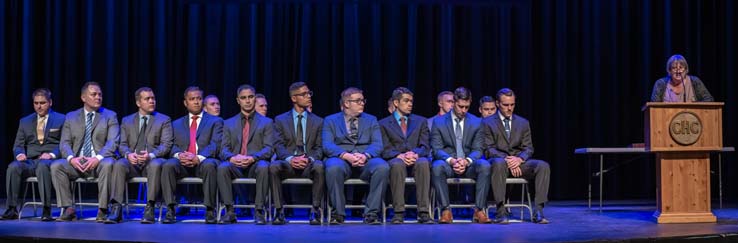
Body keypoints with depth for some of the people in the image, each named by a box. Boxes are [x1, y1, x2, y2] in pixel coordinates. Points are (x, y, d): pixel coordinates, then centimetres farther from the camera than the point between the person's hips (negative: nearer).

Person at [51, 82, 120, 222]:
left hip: (100, 162, -3)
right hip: (77, 163, 3)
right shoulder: (71, 117, 15)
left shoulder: (110, 116, 7)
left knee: (108, 164, -36)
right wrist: (71, 158, -17)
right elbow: (64, 143, 6)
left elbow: (113, 142, -6)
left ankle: (102, 210, -27)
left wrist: (98, 158, -24)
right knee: (56, 166, -24)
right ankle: (68, 209, -18)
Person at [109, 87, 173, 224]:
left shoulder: (164, 120, 10)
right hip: (132, 161, 2)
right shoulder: (127, 121, 18)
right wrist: (128, 154, -15)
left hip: (153, 161, -2)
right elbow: (122, 145, 9)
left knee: (156, 165, -37)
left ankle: (149, 209, -37)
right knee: (119, 165, -31)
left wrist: (151, 155, -21)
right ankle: (117, 210, -33)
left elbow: (166, 145, -1)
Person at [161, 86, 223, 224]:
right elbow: (172, 146, 11)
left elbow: (215, 145, 0)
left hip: (204, 162, -2)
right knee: (168, 165, -31)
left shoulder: (215, 121, 15)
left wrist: (199, 158, -18)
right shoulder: (176, 124, 25)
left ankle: (210, 210, -31)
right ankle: (170, 210, -29)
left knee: (209, 165, -38)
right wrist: (179, 155, -14)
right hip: (182, 163, 2)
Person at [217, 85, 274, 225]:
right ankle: (229, 211, -26)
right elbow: (224, 149, 7)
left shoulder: (266, 122, 12)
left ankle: (259, 211, -30)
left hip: (256, 164, -2)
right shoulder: (229, 123, 17)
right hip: (235, 165, 2)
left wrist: (253, 157, -20)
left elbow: (268, 149, 0)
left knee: (263, 167, -37)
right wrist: (231, 157, -18)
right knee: (222, 167, -32)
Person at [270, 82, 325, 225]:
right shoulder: (280, 120, 13)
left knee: (319, 167, -36)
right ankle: (279, 211, -25)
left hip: (309, 165, 0)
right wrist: (290, 159, -19)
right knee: (273, 166, -34)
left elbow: (319, 147, 7)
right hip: (288, 163, 0)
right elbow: (278, 145, 2)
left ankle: (315, 211, -27)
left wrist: (310, 159, -15)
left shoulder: (318, 121, 16)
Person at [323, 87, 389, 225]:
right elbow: (327, 145, -3)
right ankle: (338, 214, -22)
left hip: (366, 161, 2)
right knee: (333, 167, -37)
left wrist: (365, 155, -18)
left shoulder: (371, 120, 18)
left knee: (382, 167, -32)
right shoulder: (330, 120, 12)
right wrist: (346, 155, -22)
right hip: (341, 159, -1)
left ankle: (371, 214, -23)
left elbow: (377, 145, 4)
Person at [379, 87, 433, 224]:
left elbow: (425, 147, 8)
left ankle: (424, 212, -37)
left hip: (416, 158, 1)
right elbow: (385, 150, 2)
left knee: (423, 163, -35)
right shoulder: (384, 124, 14)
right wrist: (400, 156, -19)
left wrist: (415, 154, -15)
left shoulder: (420, 121, 20)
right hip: (396, 160, -1)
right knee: (397, 165, -38)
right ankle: (399, 212, -37)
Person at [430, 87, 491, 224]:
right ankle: (445, 210, -30)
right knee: (437, 166, -37)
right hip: (448, 163, -1)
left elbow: (477, 149, 4)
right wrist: (451, 160, -23)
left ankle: (479, 210, -28)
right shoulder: (439, 122, 4)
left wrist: (467, 161, -19)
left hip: (468, 164, 1)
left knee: (485, 165, -32)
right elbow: (437, 149, -3)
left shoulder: (476, 122, 9)